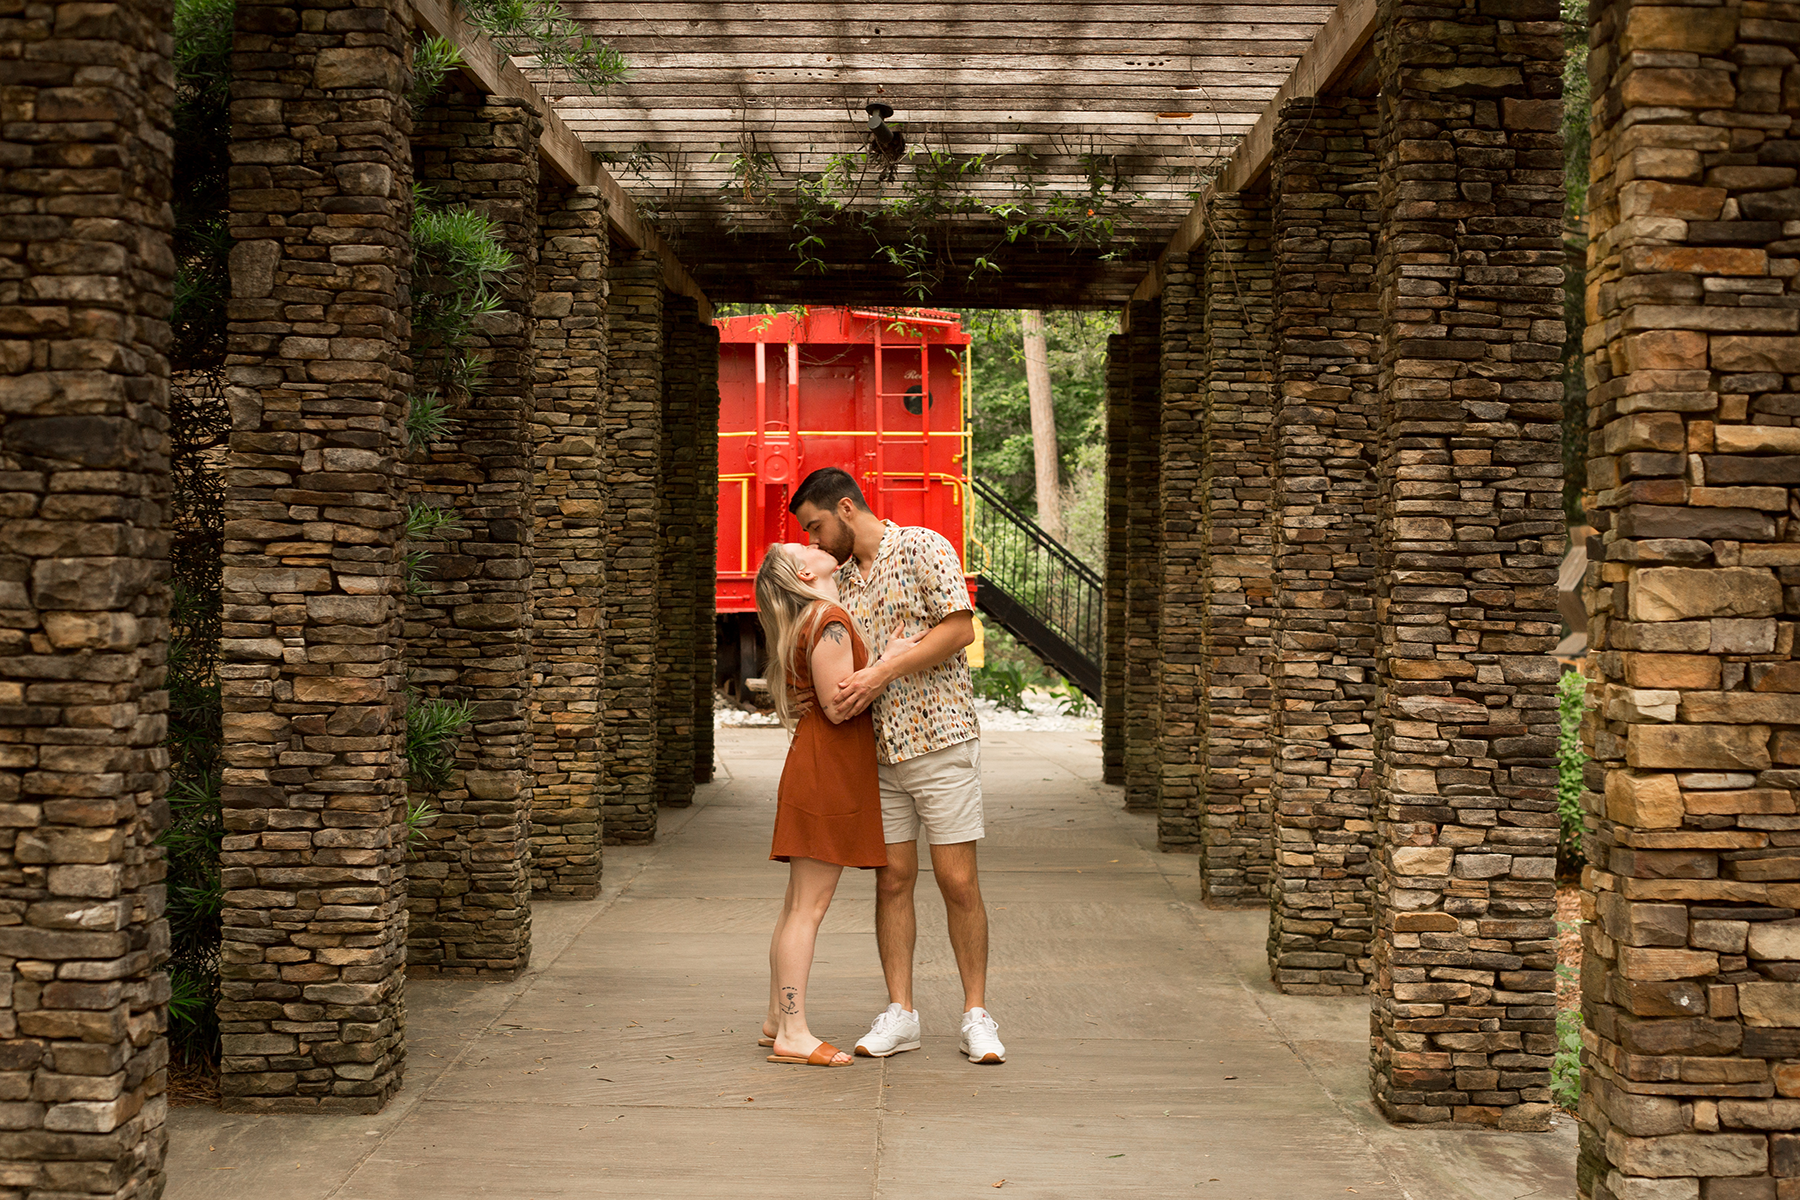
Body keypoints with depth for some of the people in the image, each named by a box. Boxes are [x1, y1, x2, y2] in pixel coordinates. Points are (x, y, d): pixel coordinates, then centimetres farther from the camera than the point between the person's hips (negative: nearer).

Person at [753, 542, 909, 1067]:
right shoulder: (829, 621, -14)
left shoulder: (816, 620, 17)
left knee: (798, 905, 12)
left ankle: (778, 1020, 18)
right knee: (808, 906, -9)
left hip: (817, 774, 10)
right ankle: (792, 1034, -7)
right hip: (826, 774, -10)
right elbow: (838, 705, -19)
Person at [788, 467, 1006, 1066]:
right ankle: (899, 1014, 12)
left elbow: (960, 628, -14)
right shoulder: (842, 580, 15)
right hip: (877, 749, 6)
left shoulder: (924, 548, -4)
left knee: (958, 882, -3)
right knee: (892, 880, 5)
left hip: (939, 738, -6)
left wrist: (881, 673, -18)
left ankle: (976, 1015, 7)